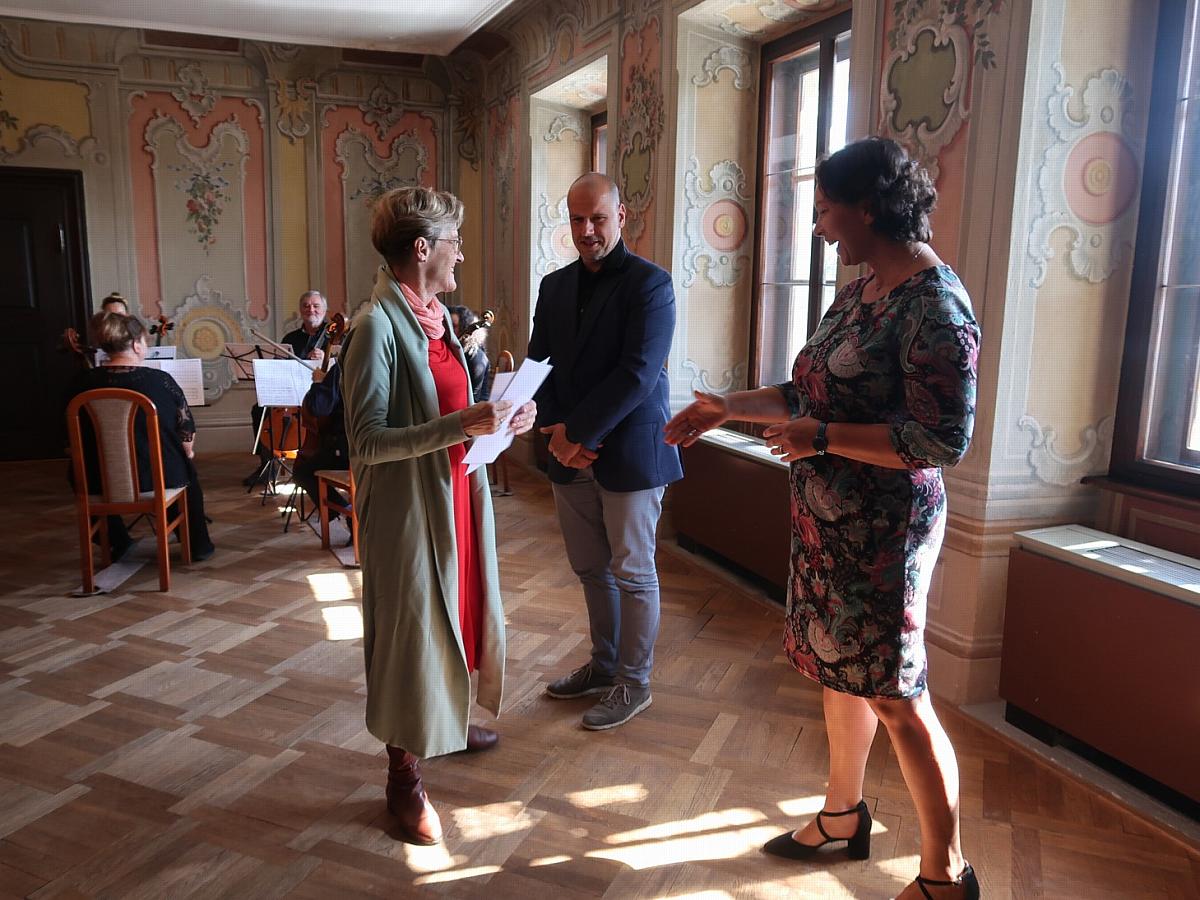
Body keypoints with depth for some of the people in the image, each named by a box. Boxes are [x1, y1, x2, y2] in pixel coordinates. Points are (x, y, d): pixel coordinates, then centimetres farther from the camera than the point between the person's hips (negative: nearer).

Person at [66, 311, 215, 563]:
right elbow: (187, 432, -5)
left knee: (80, 470, 36)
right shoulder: (160, 380, -15)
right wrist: (187, 452, 17)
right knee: (187, 468, 31)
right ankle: (197, 544, 36)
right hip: (159, 475, -2)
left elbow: (77, 435, 7)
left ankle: (116, 541, 37)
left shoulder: (81, 383, -7)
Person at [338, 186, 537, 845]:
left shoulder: (435, 317, 7)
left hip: (455, 492, 8)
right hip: (407, 505, -8)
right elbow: (368, 441, -23)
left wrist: (498, 418, -2)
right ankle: (404, 776, 22)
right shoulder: (377, 327, -19)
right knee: (410, 626, 4)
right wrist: (462, 425, -30)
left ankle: (446, 717, 46)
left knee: (453, 610, 22)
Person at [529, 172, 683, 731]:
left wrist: (579, 432, -17)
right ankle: (604, 664, 35)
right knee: (591, 570, 16)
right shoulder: (554, 287, 11)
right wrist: (555, 430, -9)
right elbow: (538, 365, 8)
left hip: (629, 454, -6)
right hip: (571, 455, 6)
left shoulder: (650, 284, -9)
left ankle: (633, 683, 21)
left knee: (632, 573, 6)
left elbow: (637, 374, -18)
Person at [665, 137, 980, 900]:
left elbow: (945, 440, -23)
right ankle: (844, 814, 39)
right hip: (828, 522, 9)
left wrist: (823, 437, -22)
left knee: (896, 696, 2)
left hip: (881, 532, -9)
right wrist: (727, 408, 14)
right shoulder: (863, 289, 9)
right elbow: (813, 390, 17)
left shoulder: (933, 304, -19)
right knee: (840, 672, 19)